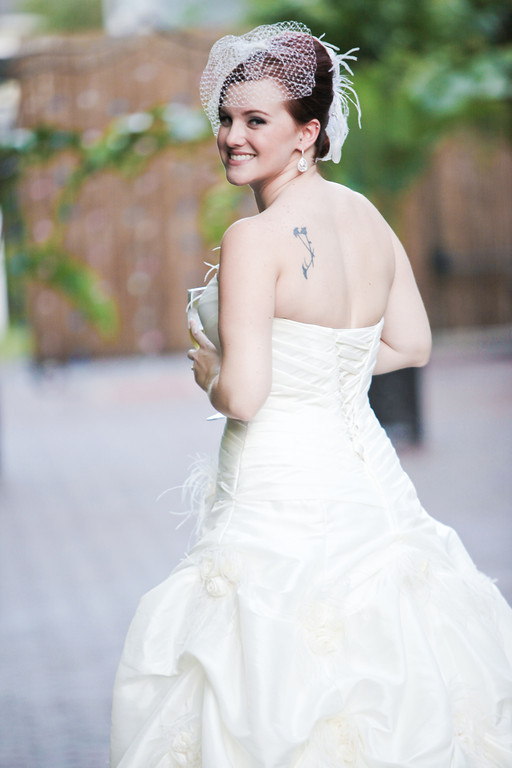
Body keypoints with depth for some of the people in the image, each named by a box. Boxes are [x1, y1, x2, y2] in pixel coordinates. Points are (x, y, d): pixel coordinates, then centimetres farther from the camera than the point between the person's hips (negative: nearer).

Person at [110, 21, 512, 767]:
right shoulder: (368, 216, 5)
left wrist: (208, 370, -1)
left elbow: (242, 394, -21)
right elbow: (411, 344, 16)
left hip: (280, 503, -8)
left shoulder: (256, 239, -17)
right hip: (372, 485, 8)